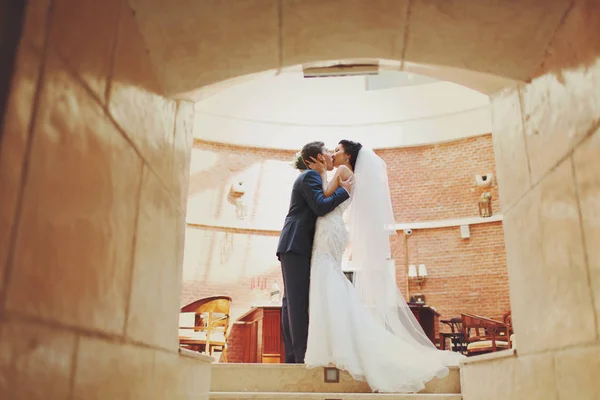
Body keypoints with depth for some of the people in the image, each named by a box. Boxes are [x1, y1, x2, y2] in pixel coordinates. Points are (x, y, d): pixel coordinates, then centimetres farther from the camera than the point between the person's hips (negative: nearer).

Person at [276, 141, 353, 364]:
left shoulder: (311, 177, 25)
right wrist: (344, 190, -5)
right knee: (298, 301, -13)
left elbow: (318, 208, 24)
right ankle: (302, 356, -13)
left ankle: (293, 355, 7)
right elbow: (320, 207, -17)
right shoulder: (310, 176, -6)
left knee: (292, 301, 5)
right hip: (296, 246, -10)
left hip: (295, 246, 10)